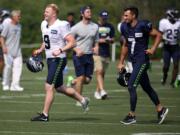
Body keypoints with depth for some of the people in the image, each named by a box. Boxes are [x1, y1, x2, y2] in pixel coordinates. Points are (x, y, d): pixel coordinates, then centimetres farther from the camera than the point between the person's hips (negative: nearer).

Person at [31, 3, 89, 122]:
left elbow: (72, 42, -17)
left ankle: (45, 115, -6)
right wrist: (40, 50, 10)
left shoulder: (61, 26, -15)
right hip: (50, 59, 9)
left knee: (49, 87, -11)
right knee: (59, 88, 17)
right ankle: (83, 100, 35)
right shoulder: (44, 24, 10)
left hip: (58, 60, -9)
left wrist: (60, 50, -28)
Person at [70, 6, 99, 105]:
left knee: (87, 80, 1)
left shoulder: (95, 26, 9)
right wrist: (77, 50, -16)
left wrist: (96, 47, -4)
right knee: (81, 77, -8)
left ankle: (73, 82, 32)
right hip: (79, 55, -5)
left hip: (89, 55, 5)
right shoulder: (76, 28, -5)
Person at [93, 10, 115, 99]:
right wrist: (100, 41, -15)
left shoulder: (110, 27, 12)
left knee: (102, 73, 9)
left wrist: (109, 40, -7)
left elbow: (112, 40, 16)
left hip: (106, 54, 5)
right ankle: (102, 90, -26)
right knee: (99, 71, -16)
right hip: (97, 53, -5)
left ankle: (97, 91, 19)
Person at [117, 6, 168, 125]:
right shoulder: (125, 27, 7)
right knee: (146, 87, 16)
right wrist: (121, 62, 19)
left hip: (142, 60, -8)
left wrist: (153, 49, -16)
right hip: (134, 61, 8)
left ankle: (132, 115, -3)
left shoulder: (143, 25, -15)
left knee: (131, 86, -11)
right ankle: (160, 109, 29)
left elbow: (158, 35, -5)